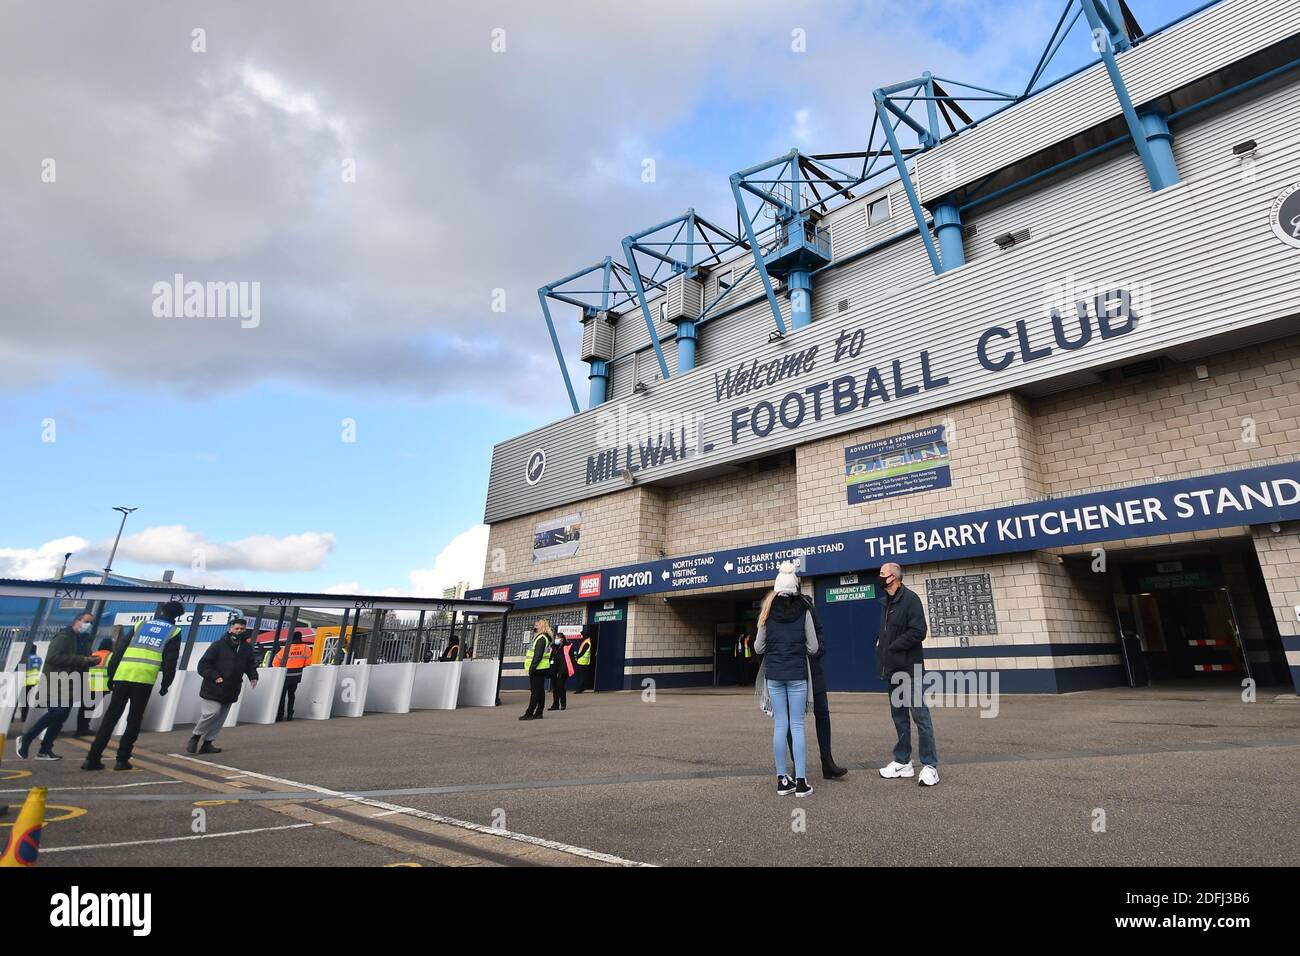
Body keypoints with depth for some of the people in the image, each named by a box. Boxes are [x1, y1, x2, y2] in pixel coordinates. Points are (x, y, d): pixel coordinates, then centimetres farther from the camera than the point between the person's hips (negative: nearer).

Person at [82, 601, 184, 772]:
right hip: (144, 679, -3)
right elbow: (170, 662, 4)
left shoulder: (141, 624, 20)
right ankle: (122, 759, 7)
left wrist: (111, 675, 18)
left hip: (122, 675, 3)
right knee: (134, 720, 9)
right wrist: (165, 685, 13)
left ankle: (92, 758, 11)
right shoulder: (173, 632, 10)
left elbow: (119, 650, 14)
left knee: (110, 717, 11)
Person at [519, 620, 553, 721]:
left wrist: (532, 667, -21)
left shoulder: (541, 638, -16)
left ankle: (529, 713, -5)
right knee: (540, 691, 11)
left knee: (535, 691, -7)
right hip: (541, 669, 10)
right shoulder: (542, 637, 16)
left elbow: (538, 655, -22)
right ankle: (538, 713, 16)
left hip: (538, 669, -10)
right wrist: (532, 668, 18)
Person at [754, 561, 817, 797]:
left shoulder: (768, 611, 0)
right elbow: (813, 648, 0)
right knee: (797, 725, 3)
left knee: (780, 725, 8)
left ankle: (782, 779, 11)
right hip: (797, 674, -1)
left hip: (774, 674, 2)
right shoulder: (803, 611, -4)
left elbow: (758, 648, 4)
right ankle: (800, 781, 3)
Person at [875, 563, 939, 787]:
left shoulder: (910, 598, -11)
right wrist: (880, 641, 4)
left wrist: (892, 646, -16)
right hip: (893, 669, 8)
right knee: (899, 716, 14)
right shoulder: (886, 602, 14)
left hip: (909, 669, -8)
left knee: (920, 715, -2)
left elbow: (918, 631, -19)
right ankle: (902, 762, 23)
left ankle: (930, 765, 7)